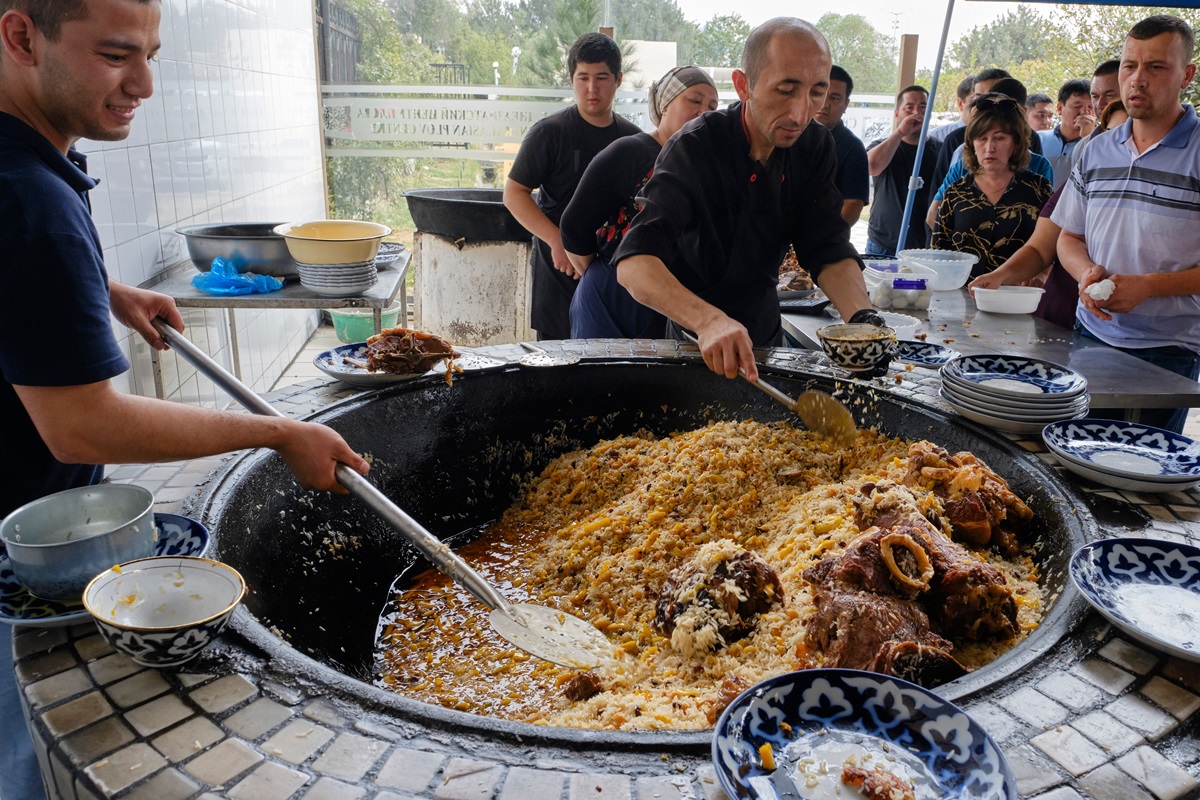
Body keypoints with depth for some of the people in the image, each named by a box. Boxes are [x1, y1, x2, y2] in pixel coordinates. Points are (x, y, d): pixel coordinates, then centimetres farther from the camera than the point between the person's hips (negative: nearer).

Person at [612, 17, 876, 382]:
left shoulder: (814, 146, -8)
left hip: (767, 336, 6)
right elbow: (633, 263, -37)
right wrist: (709, 321, -55)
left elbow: (829, 248, -11)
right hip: (695, 343, -5)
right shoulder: (694, 149, -25)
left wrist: (865, 319, -32)